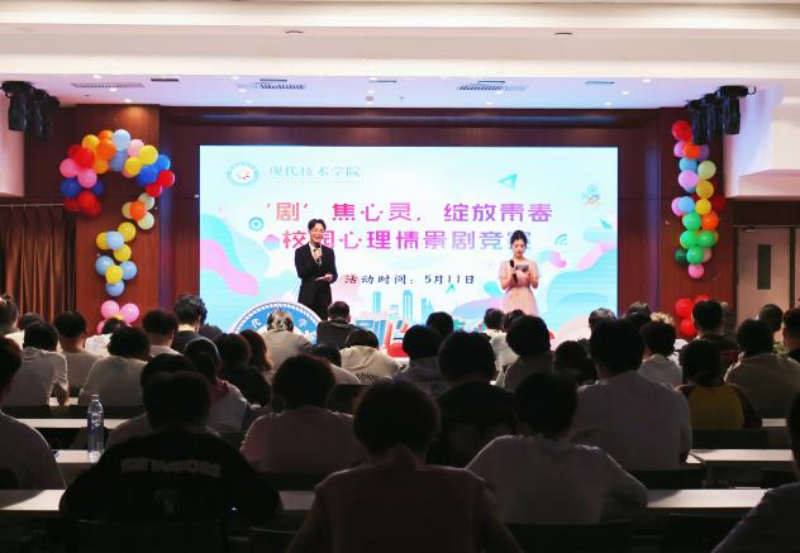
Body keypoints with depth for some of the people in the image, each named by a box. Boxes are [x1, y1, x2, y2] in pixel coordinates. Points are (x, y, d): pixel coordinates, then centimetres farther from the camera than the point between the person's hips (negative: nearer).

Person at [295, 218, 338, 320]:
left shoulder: (329, 252, 10)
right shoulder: (300, 251, 1)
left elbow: (334, 273, 9)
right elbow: (301, 274, -8)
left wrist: (331, 277, -14)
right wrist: (314, 259, -16)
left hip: (324, 297, 2)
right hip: (307, 297, -2)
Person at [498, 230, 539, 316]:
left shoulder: (531, 263, 5)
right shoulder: (505, 264, 3)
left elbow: (535, 285, 4)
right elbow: (503, 286, -1)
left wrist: (529, 275, -13)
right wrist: (511, 275, -16)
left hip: (527, 300, 1)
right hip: (511, 300, -1)